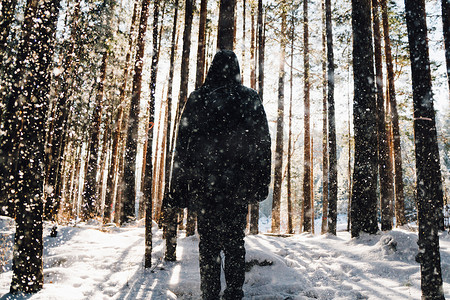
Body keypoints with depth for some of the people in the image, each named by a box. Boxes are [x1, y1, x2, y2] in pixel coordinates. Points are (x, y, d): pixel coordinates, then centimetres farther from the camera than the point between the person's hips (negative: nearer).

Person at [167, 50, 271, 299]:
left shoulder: (197, 98, 3)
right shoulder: (250, 99, 5)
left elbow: (183, 143, 1)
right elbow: (262, 142, 4)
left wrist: (178, 187, 5)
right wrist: (262, 183, 7)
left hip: (203, 182, 0)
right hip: (239, 183, 1)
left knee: (208, 241, 7)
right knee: (234, 240, 9)